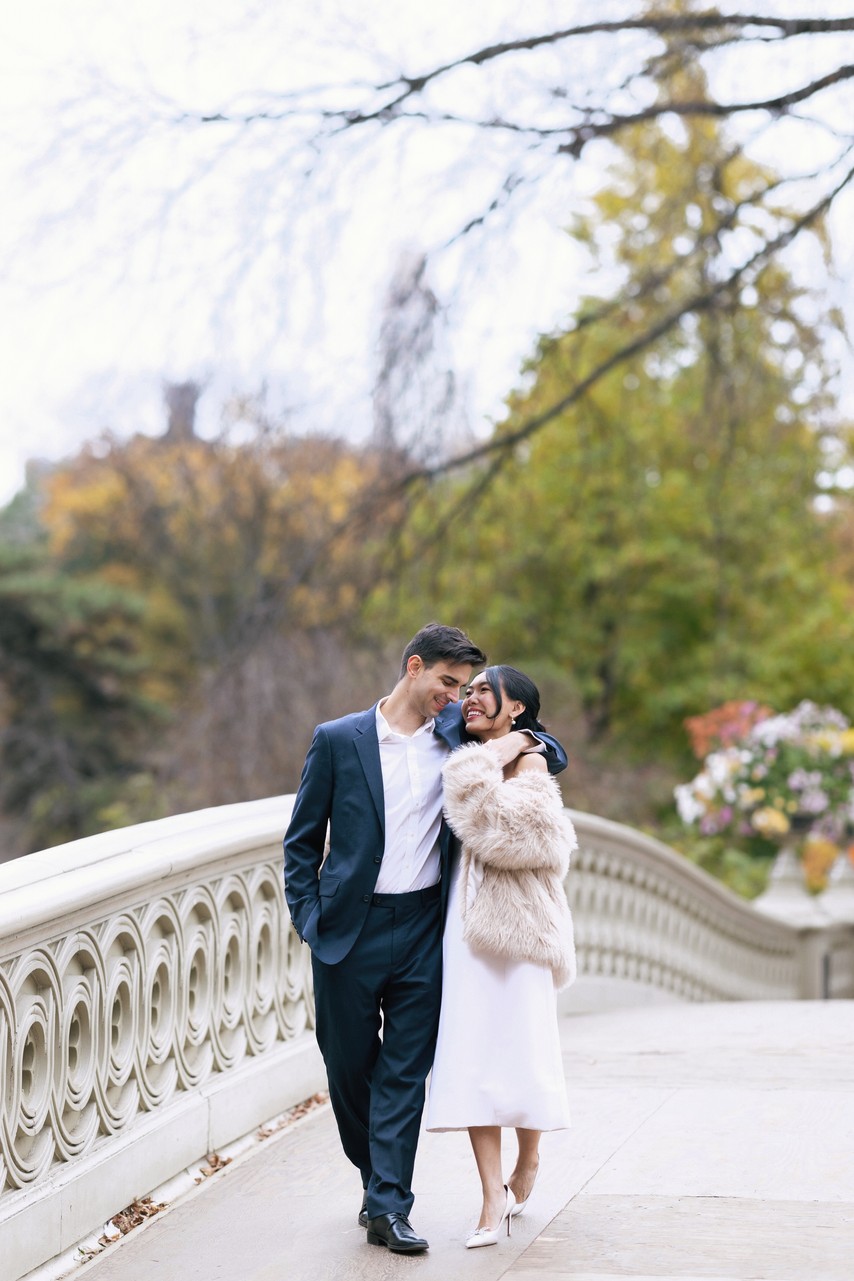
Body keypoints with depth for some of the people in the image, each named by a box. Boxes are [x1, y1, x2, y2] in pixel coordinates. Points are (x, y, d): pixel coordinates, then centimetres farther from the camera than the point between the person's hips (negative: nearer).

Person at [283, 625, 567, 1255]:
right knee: (348, 1064, 8)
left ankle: (388, 1205, 3)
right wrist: (309, 917, -4)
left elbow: (553, 753, 17)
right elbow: (302, 840, 5)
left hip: (423, 930, 1)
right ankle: (376, 1175, 30)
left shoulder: (458, 734, 6)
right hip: (350, 931, -1)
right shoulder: (337, 740, 0)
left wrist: (525, 742, -5)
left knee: (406, 1070, 0)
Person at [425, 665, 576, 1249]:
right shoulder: (471, 766, 14)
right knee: (470, 1057, -2)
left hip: (515, 922, -6)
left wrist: (481, 772, -13)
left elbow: (507, 829, -20)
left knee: (521, 1048, 2)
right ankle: (494, 1200, -1)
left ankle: (527, 1166, 27)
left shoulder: (527, 764, -6)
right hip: (466, 924, 6)